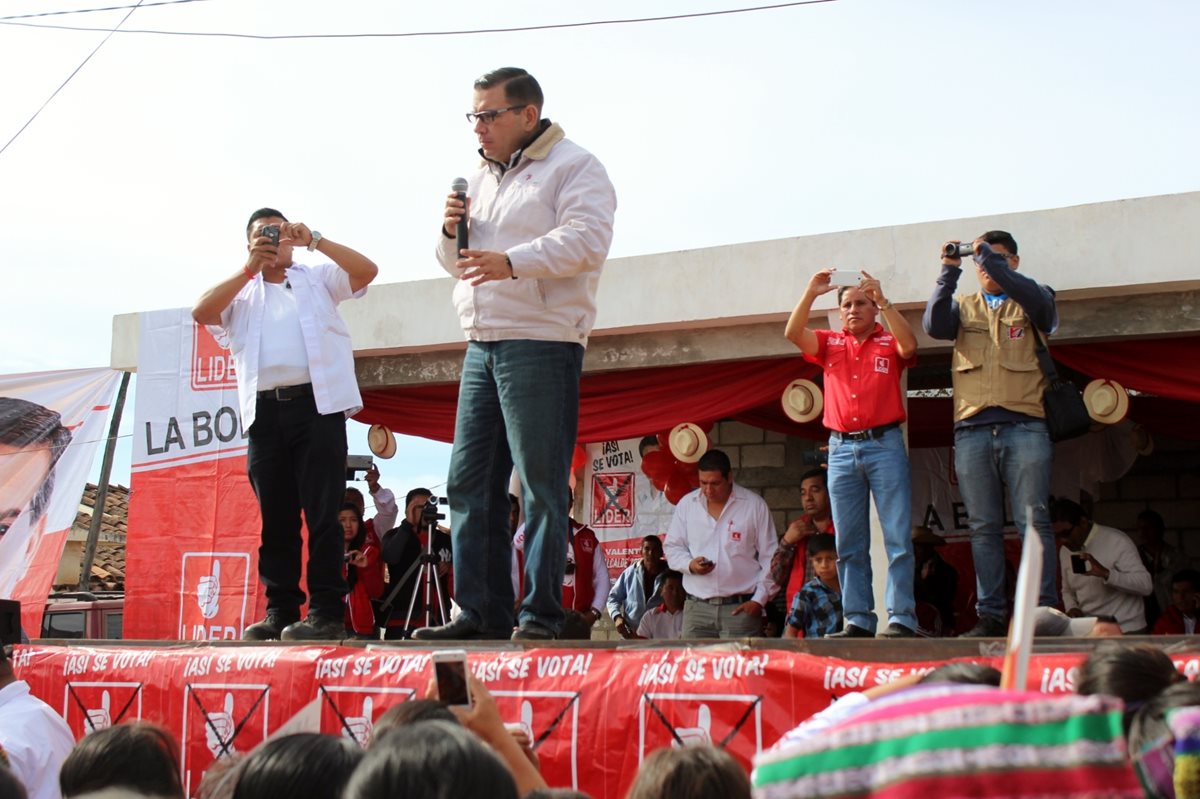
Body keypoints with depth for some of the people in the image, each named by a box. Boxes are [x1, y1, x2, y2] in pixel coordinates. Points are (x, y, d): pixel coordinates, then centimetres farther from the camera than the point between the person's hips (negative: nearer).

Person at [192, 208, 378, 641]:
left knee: (322, 512, -8)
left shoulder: (319, 278, 18)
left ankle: (326, 612, -10)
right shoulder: (242, 291, 22)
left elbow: (367, 270, 2)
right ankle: (281, 612, 6)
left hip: (317, 404, -3)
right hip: (265, 410, 3)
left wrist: (314, 240, -6)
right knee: (275, 516, 3)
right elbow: (202, 312, 3)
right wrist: (250, 268, -4)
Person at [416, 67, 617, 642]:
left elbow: (587, 240, -16)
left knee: (541, 487, -6)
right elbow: (457, 263, 29)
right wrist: (452, 232, 6)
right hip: (482, 347, 8)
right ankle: (480, 612, 11)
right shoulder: (483, 179, 22)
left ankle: (542, 615, -2)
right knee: (469, 483, 6)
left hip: (541, 344, -8)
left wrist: (512, 261, -27)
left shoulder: (572, 167, -1)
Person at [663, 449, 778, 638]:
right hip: (697, 607, 3)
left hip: (741, 607, -2)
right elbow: (672, 547, 16)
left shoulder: (755, 505, 1)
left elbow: (770, 558, 3)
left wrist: (759, 600, -3)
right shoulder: (686, 504, 10)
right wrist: (690, 564, -6)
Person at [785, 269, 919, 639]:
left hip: (885, 445, -3)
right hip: (841, 448, 3)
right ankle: (857, 621, 6)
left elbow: (909, 346, -14)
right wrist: (810, 294, -13)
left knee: (898, 538, -7)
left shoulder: (890, 342, 8)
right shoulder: (830, 343, 14)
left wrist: (883, 301, -19)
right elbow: (793, 333, -1)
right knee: (849, 544, 3)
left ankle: (902, 619, -8)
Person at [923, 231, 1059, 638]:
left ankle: (1044, 611, -7)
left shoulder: (1031, 303, 14)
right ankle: (990, 615, 3)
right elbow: (934, 325, 0)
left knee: (1034, 521, -7)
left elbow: (1037, 299, -10)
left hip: (1024, 426, -2)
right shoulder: (962, 306, 21)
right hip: (972, 430, 2)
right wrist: (950, 270, -7)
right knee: (983, 527, 1)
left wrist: (990, 258, -9)